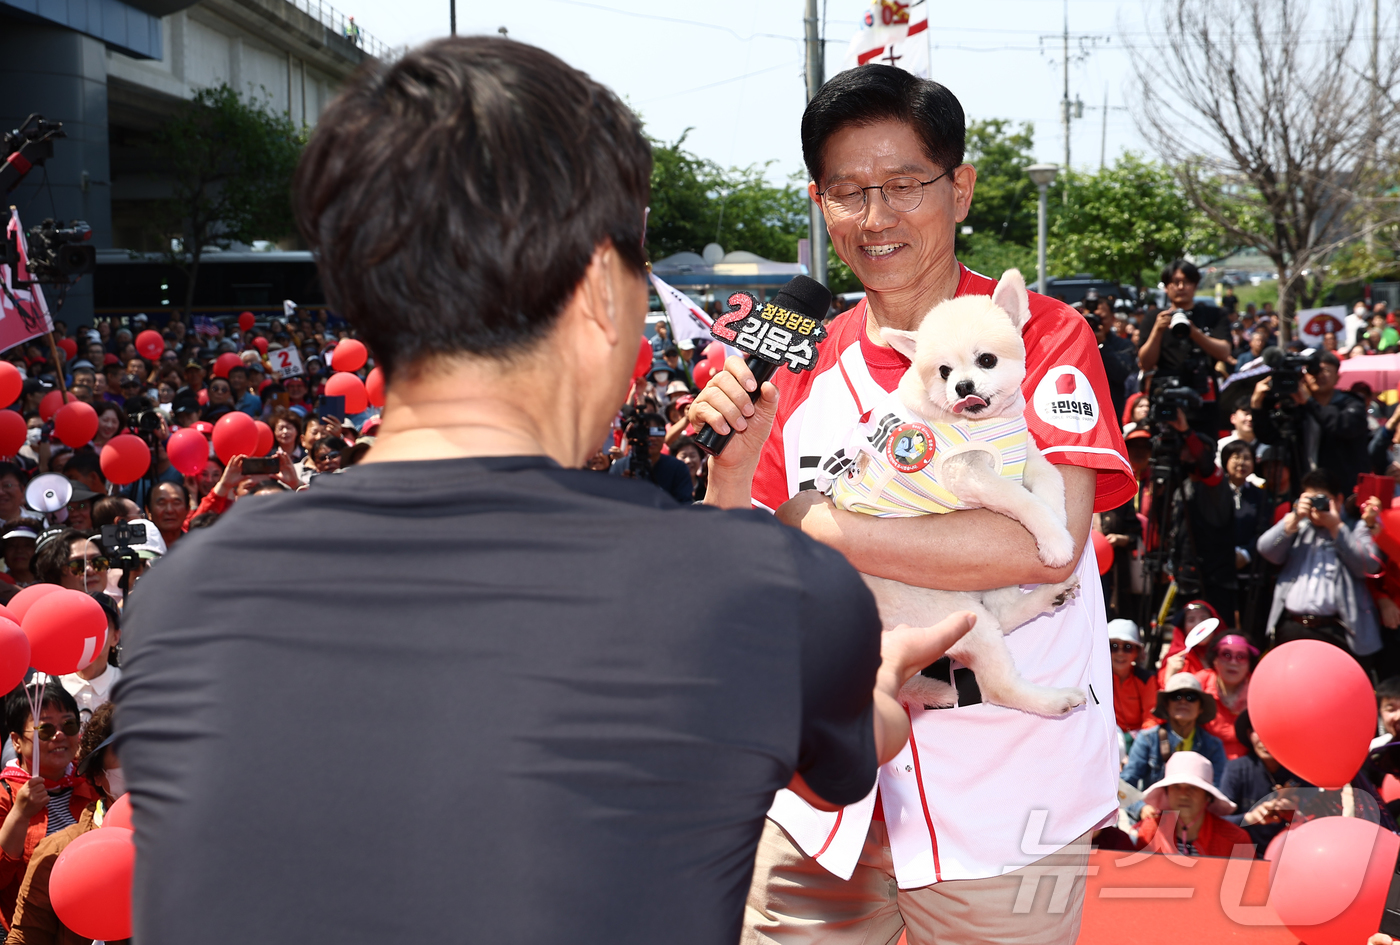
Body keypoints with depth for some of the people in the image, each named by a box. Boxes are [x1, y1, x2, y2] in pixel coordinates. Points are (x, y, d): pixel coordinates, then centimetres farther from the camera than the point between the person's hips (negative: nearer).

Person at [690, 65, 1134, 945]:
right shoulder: (804, 365, 5)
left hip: (999, 812, -3)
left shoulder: (1043, 336, -7)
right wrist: (734, 462, -13)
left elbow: (1045, 541, -22)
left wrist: (817, 524, -20)